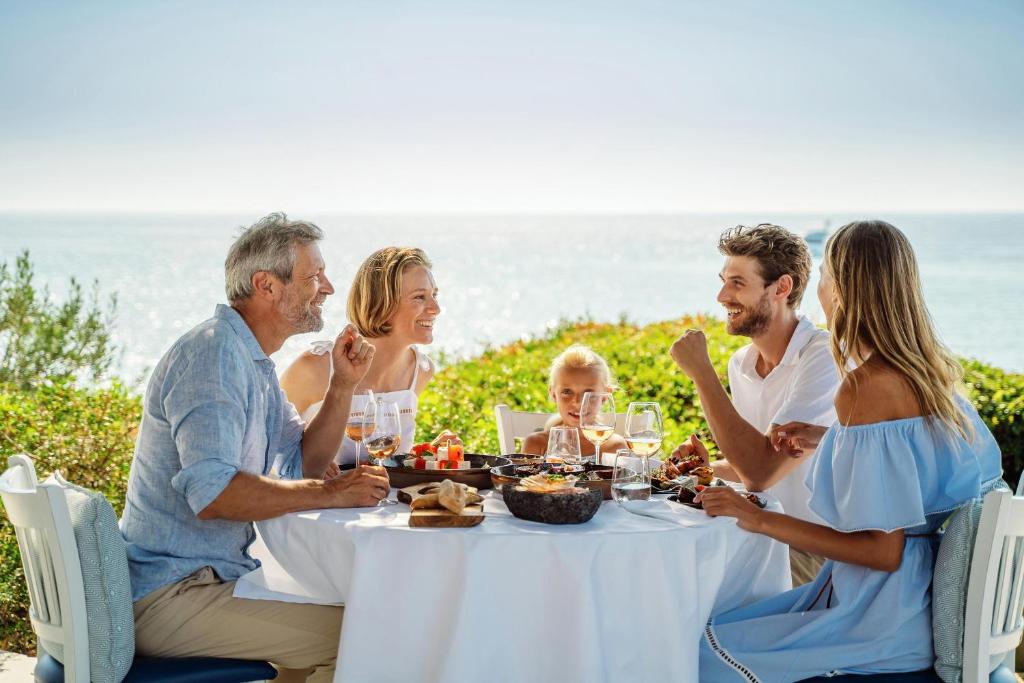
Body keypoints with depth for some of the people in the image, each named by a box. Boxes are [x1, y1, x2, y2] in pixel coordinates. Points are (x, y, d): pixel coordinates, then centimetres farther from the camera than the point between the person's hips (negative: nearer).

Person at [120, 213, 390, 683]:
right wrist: (332, 493, -22)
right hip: (169, 595, -10)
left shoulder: (253, 361, 15)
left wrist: (343, 386, 4)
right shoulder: (213, 353, -18)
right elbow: (212, 492, -29)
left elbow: (302, 467, 16)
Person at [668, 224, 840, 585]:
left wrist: (701, 372, -23)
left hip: (819, 555, -7)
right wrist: (710, 467, -1)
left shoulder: (826, 358, -19)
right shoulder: (740, 363, 5)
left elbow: (761, 471, -28)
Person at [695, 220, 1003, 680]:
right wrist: (828, 440, 18)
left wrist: (761, 519, -17)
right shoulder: (929, 371, 4)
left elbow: (882, 550, -22)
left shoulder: (867, 387, -22)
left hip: (884, 622, -9)